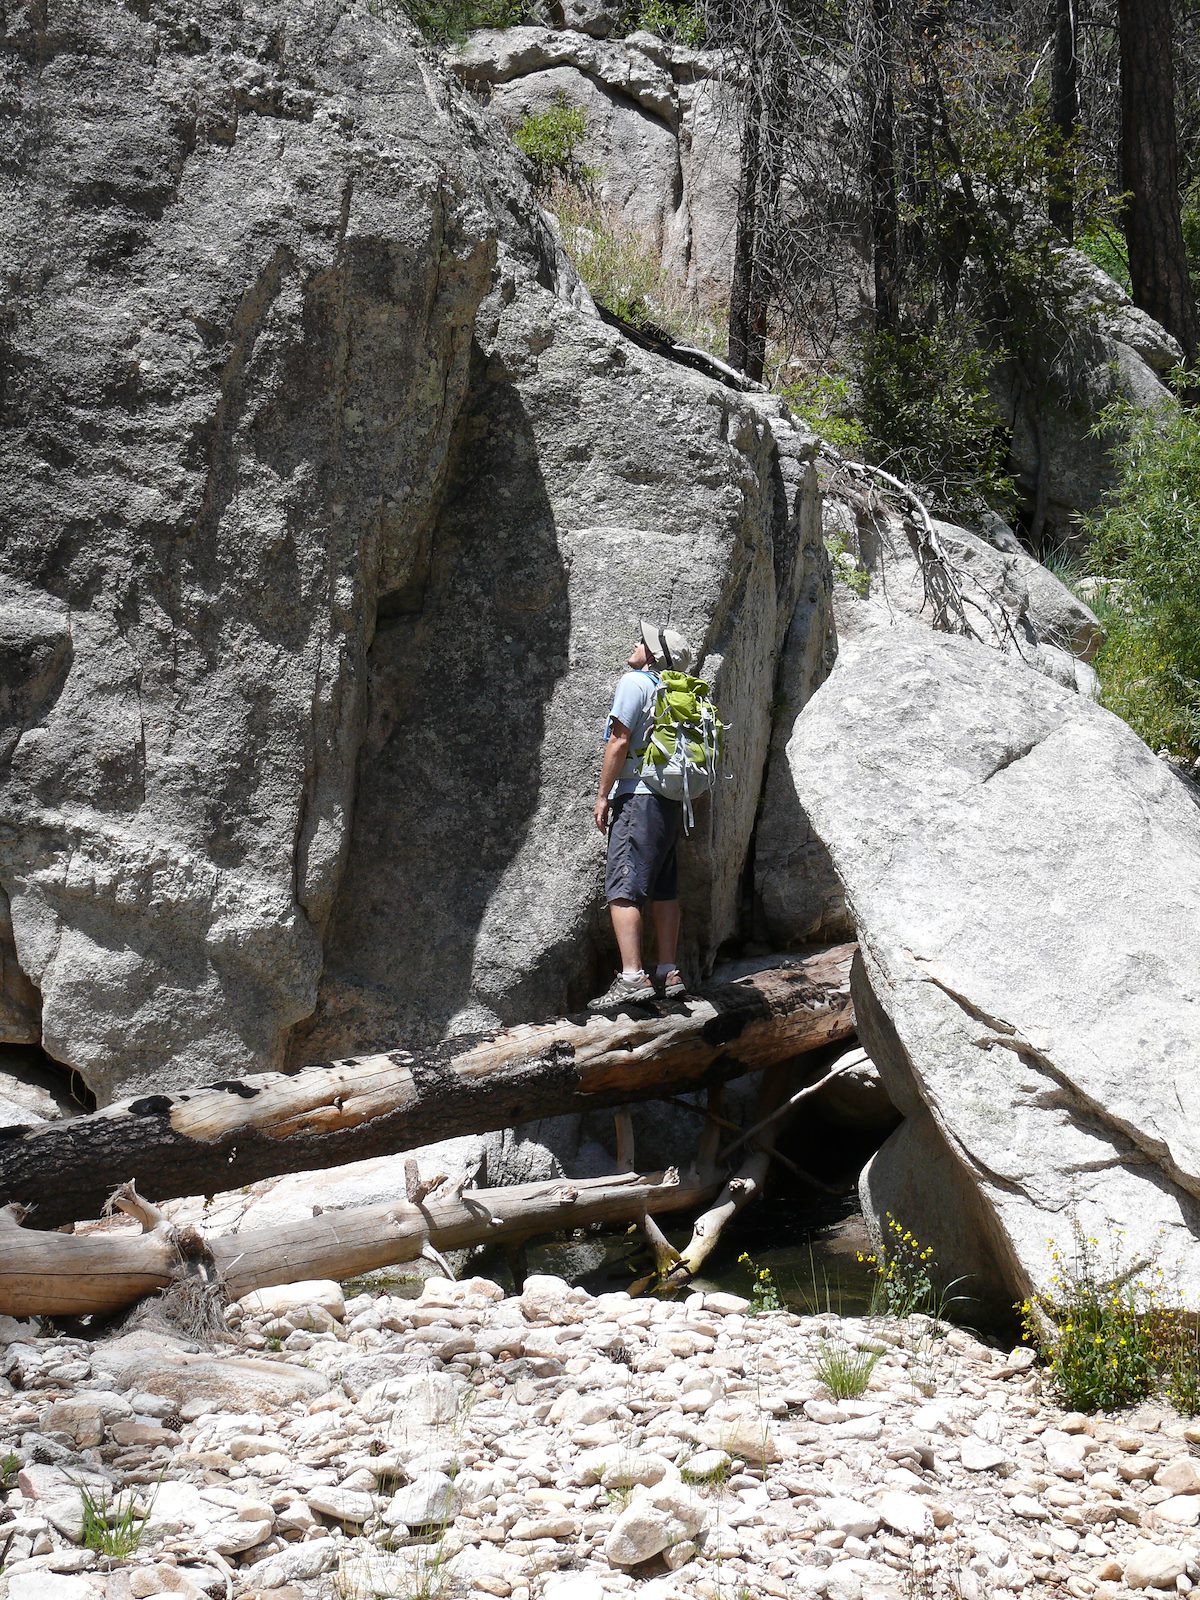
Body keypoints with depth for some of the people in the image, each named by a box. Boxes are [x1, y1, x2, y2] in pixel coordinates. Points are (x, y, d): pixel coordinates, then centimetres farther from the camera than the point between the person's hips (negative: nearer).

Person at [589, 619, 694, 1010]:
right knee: (663, 889, 10)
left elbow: (619, 741, -13)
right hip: (670, 800, 9)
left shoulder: (634, 682, -8)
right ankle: (668, 975, 12)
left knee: (621, 888, -12)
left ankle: (631, 978, -19)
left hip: (639, 796, -9)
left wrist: (602, 795, -8)